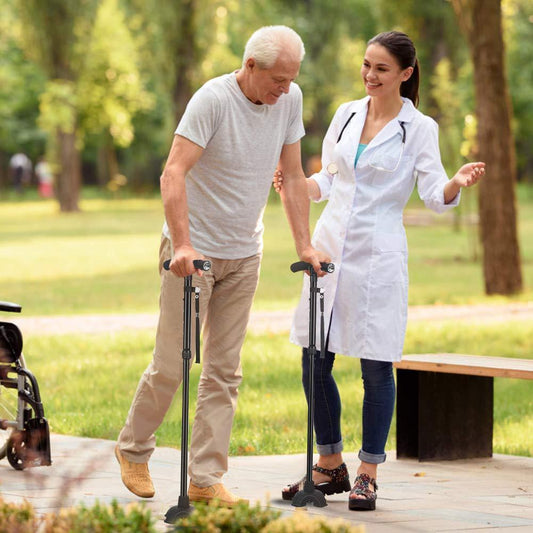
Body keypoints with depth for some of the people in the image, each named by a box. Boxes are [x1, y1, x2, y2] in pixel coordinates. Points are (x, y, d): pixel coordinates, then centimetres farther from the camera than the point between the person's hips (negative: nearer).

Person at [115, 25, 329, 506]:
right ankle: (133, 450, 22)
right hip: (194, 250, -5)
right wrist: (182, 245, -35)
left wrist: (305, 245, 3)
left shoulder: (290, 100, -1)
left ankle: (206, 478, 7)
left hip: (244, 254, 5)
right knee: (171, 364, 0)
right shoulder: (213, 100, -19)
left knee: (224, 371, 4)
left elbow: (293, 176, 8)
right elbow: (174, 173, -26)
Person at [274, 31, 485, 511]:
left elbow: (435, 196, -7)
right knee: (314, 362, 5)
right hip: (329, 248, 5)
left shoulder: (419, 128, -2)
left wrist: (460, 182, -27)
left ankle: (368, 474, 10)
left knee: (376, 367, -2)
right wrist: (293, 184, 1)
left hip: (378, 256, -5)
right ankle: (330, 466, 20)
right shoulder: (346, 115, 11)